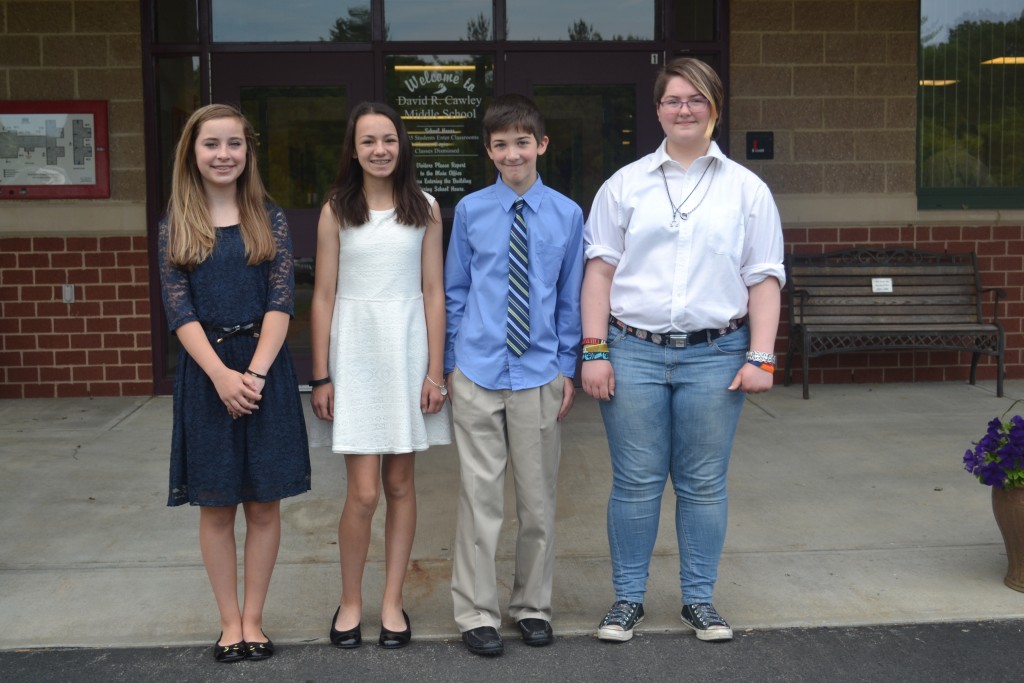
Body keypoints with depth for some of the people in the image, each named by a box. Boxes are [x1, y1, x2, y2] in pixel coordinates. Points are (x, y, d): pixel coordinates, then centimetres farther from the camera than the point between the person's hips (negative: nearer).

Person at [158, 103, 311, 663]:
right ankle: (230, 622, 19)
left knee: (264, 504, 5)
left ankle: (252, 618, 18)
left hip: (265, 371, 0)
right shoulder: (176, 225, 3)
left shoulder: (270, 221, 3)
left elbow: (281, 301, -4)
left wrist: (256, 371, -16)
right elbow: (179, 309, -4)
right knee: (216, 506, 7)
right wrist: (222, 375, -16)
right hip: (205, 374, 0)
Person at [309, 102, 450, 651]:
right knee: (364, 492, -4)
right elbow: (323, 296, 2)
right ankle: (350, 602, 16)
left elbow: (433, 291, 4)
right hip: (355, 350, -1)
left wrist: (435, 370, -2)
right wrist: (321, 377, -2)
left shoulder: (425, 209, 5)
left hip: (408, 347, 1)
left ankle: (392, 602, 20)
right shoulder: (336, 210, 3)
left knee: (401, 484, 8)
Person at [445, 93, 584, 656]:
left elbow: (570, 298, 6)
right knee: (480, 497, 4)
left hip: (539, 374, 1)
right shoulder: (470, 211, 1)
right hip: (477, 374, -1)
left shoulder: (566, 214, 1)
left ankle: (533, 605, 28)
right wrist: (449, 363, 6)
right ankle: (476, 613, 17)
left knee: (538, 499, 11)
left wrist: (568, 367, 4)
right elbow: (454, 291, 7)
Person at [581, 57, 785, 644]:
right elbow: (601, 270, 5)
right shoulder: (625, 185, 8)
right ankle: (629, 599, 18)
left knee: (704, 485, 7)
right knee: (636, 483, 4)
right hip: (635, 353, 0)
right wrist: (595, 351, -3)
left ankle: (700, 599, 21)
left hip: (714, 356, 0)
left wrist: (761, 358, -4)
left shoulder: (746, 189, 8)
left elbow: (764, 279, 5)